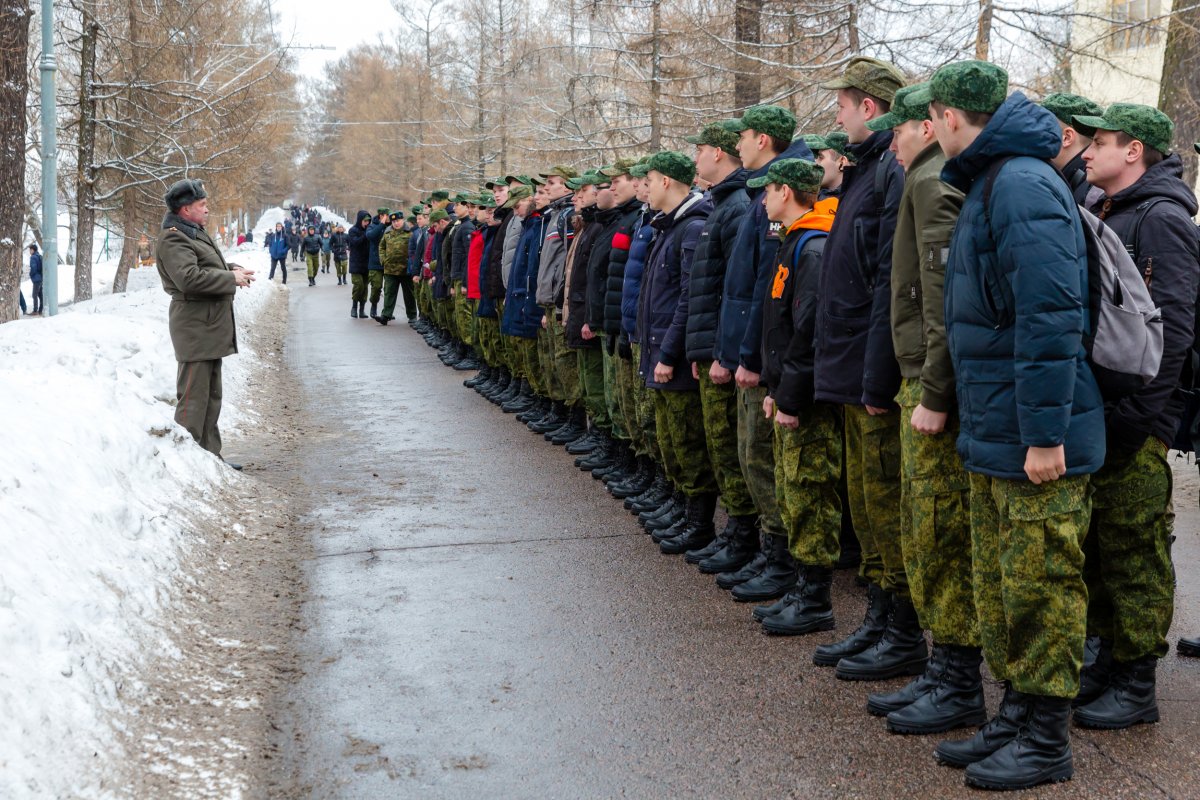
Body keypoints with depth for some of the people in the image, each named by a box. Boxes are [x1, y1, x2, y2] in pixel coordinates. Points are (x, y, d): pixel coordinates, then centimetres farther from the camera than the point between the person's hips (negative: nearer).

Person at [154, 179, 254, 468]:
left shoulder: (195, 232, 19)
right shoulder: (173, 239, -14)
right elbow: (189, 278, -25)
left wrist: (233, 268, 9)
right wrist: (232, 278, -18)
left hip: (211, 325, 11)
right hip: (195, 327, -11)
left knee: (211, 395, 15)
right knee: (193, 396, -8)